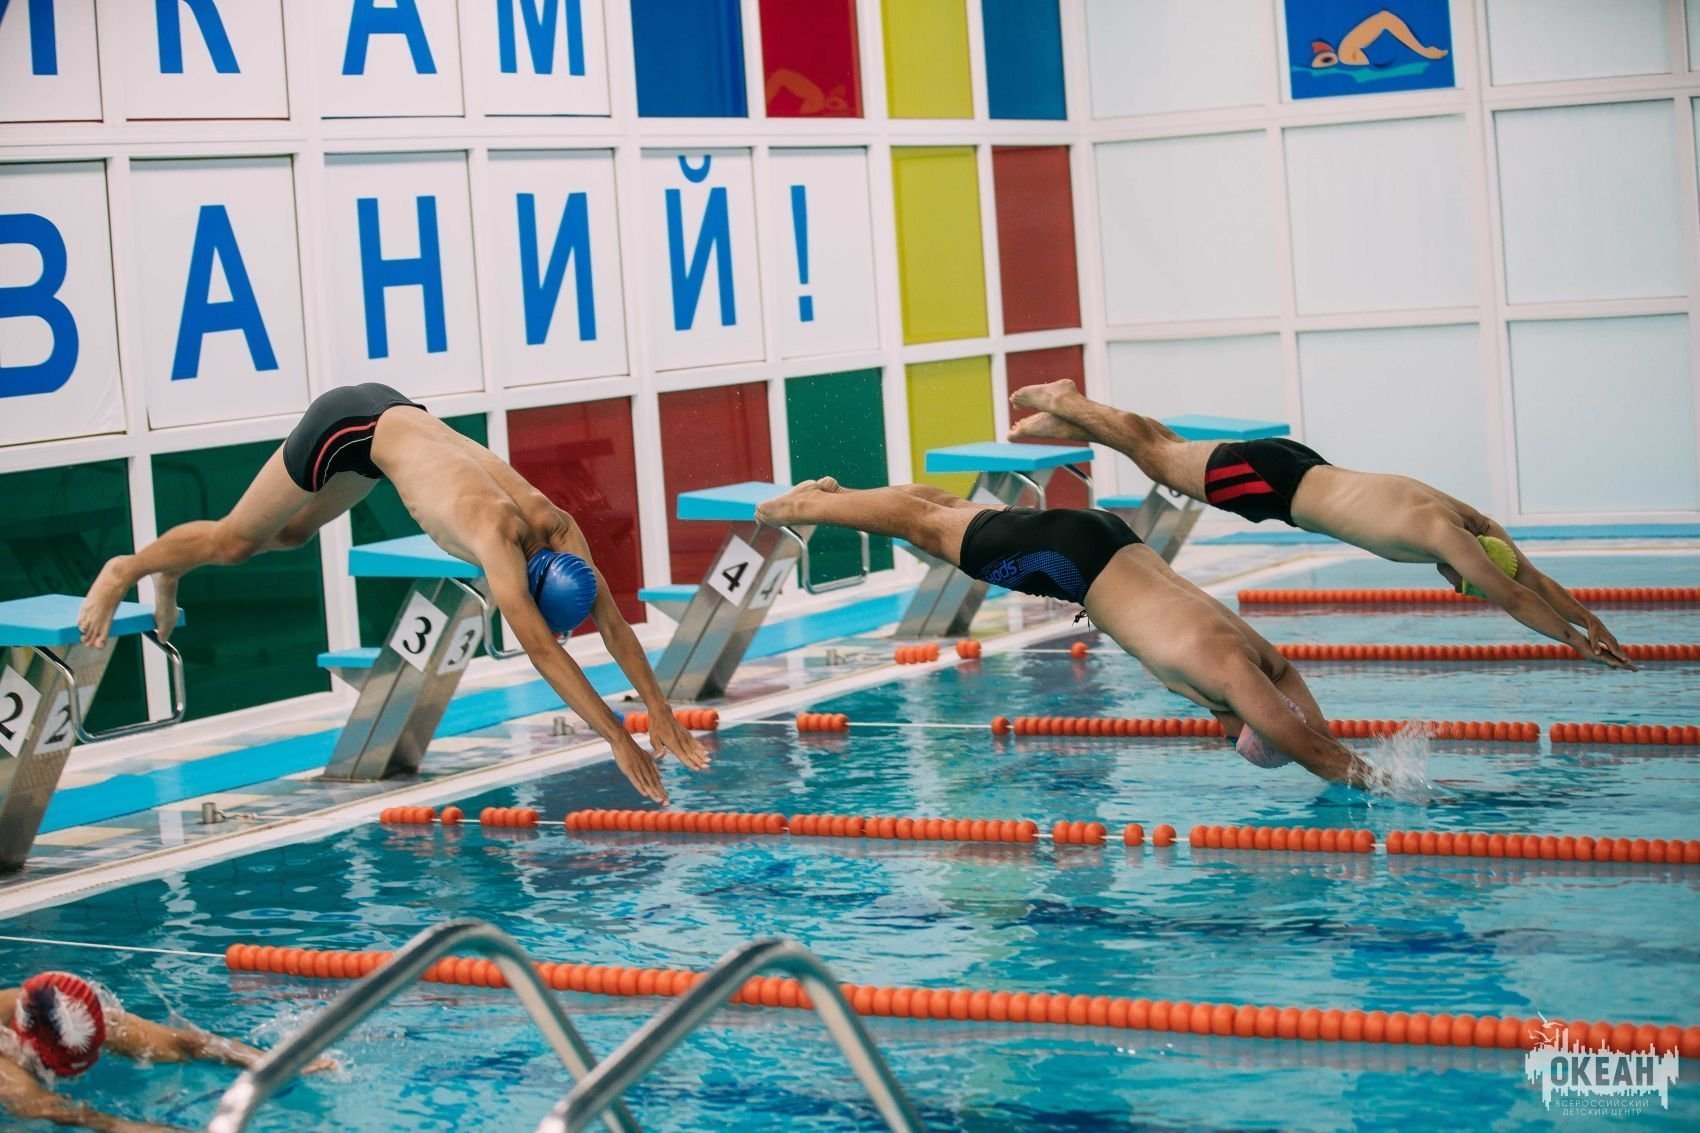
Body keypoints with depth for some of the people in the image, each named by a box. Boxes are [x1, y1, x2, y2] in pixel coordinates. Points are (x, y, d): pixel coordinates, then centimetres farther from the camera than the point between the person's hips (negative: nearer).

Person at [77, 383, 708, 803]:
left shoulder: (558, 531, -20)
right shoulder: (497, 535, -39)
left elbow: (613, 624, -15)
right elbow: (542, 652, -43)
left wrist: (660, 714, -19)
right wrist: (617, 738, -45)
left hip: (397, 416, 7)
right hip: (349, 425, -7)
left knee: (293, 532, 25)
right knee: (236, 539, 6)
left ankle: (172, 571, 47)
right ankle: (124, 570, 30)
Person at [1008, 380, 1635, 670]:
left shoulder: (1476, 525, -9)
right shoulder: (1441, 533, -32)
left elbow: (1535, 579, 0)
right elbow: (1513, 599, -32)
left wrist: (1594, 624, -4)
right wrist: (1576, 639, -26)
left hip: (1296, 468, 7)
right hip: (1269, 481, -7)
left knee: (1173, 453, 22)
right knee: (1160, 459, 11)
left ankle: (1068, 410, 37)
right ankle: (1065, 403, 28)